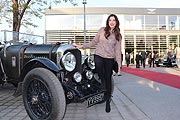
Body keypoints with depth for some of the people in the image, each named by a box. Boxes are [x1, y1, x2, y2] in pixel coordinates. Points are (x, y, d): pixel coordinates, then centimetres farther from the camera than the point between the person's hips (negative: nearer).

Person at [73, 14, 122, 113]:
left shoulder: (118, 36, 6)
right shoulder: (102, 30, 5)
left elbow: (118, 50, 5)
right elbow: (94, 42, 7)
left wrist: (119, 64, 0)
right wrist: (81, 46, -1)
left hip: (109, 58, 1)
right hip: (98, 55, 0)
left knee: (108, 78, 5)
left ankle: (107, 102, 19)